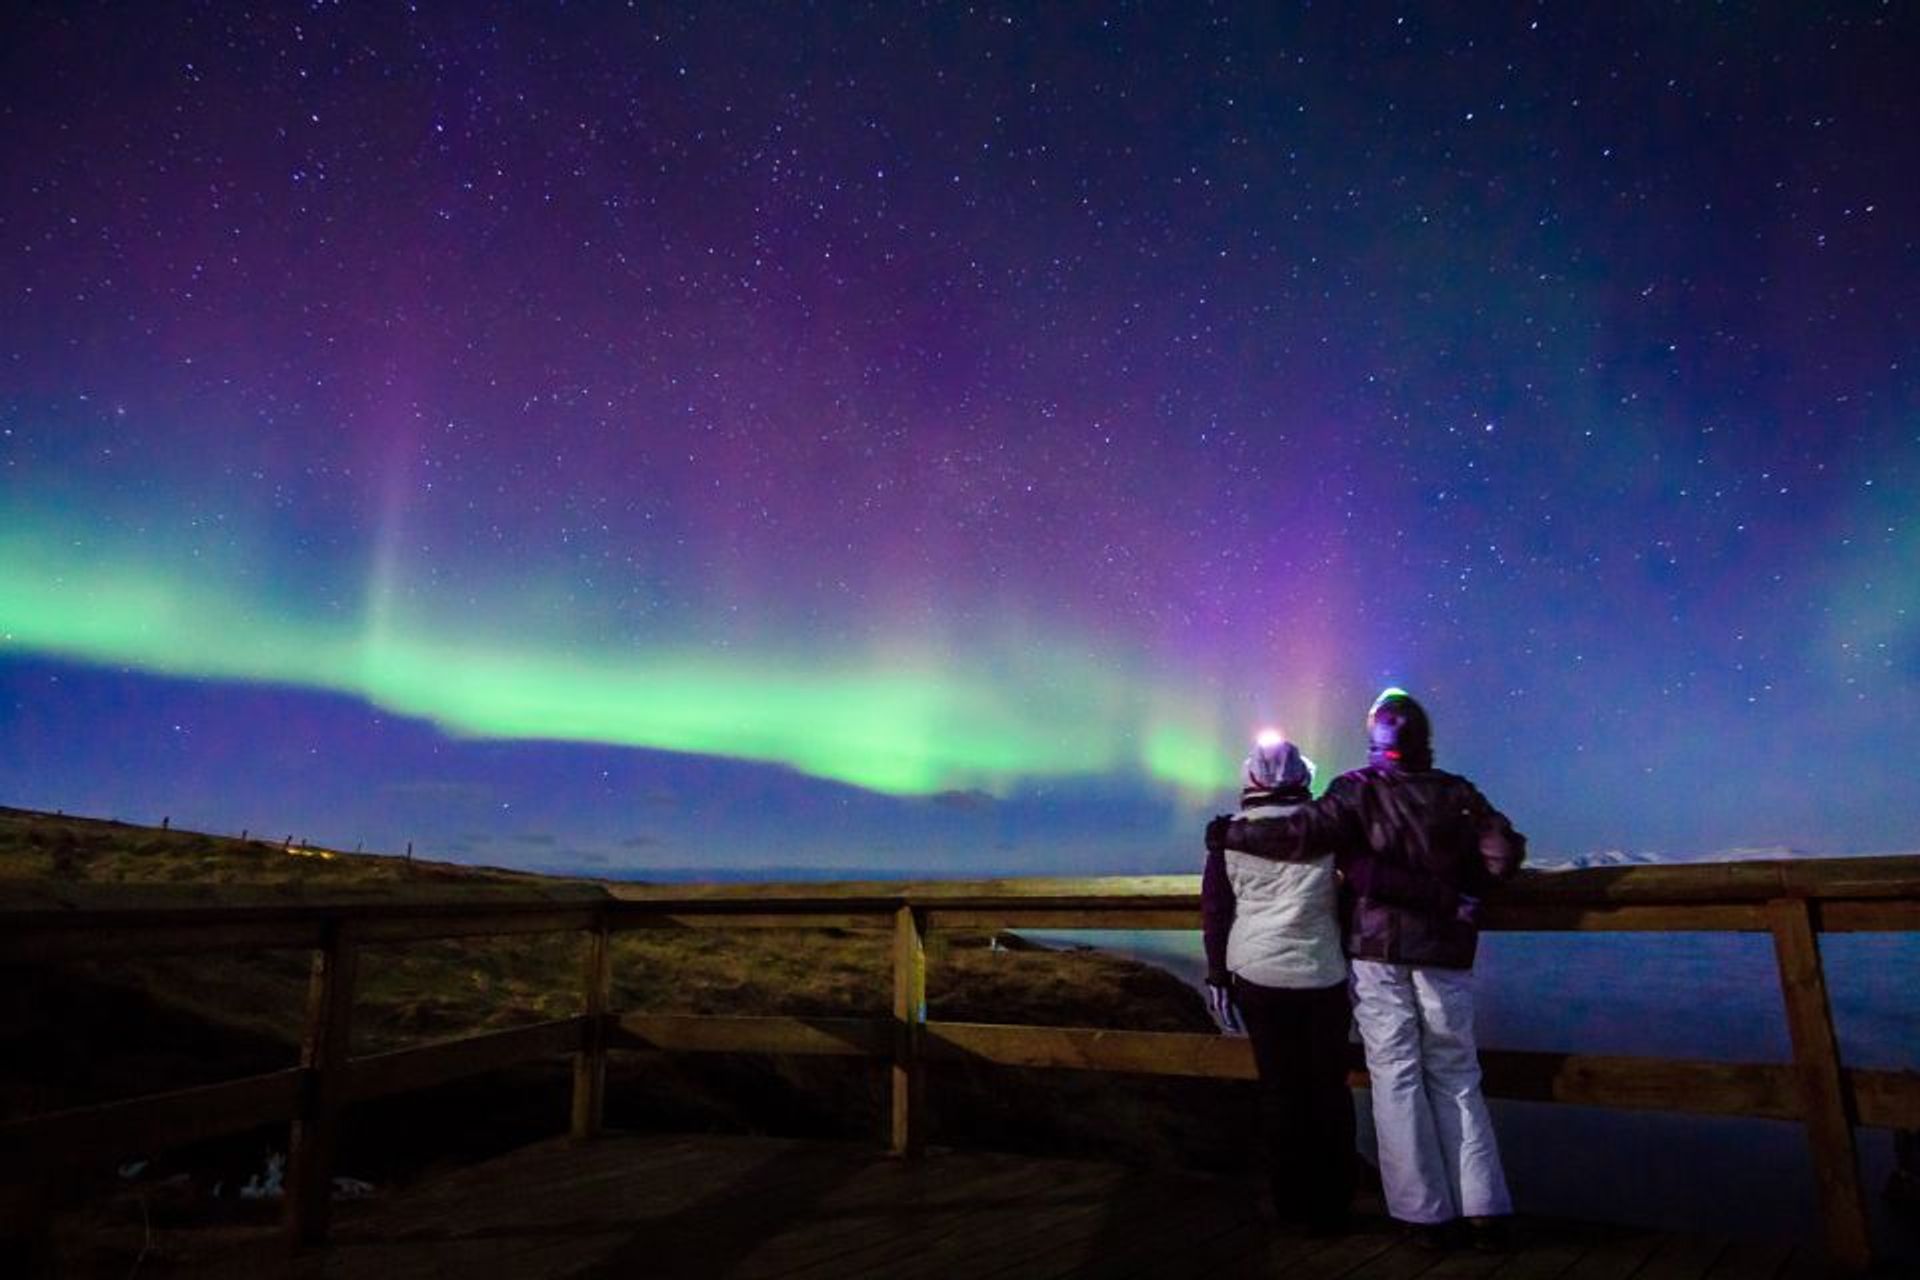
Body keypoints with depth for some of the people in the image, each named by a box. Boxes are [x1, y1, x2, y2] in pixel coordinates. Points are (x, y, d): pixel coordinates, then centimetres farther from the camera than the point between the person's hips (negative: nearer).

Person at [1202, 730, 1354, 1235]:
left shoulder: (1229, 835, 0)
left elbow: (1214, 911, 2)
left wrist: (1218, 977, 9)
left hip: (1256, 975, 1)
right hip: (1320, 973, -1)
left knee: (1278, 1086, 12)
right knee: (1328, 1087, 12)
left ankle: (1291, 1203, 22)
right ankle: (1330, 1207, 20)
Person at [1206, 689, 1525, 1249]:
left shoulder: (1358, 791, -6)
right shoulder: (1457, 793, 3)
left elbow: (1302, 834, -18)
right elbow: (1505, 853, -3)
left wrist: (1230, 832, -8)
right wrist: (1458, 888, 13)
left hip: (1378, 952, -3)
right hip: (1445, 954, 3)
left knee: (1396, 1077, 5)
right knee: (1456, 1077, 13)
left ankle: (1427, 1213, 9)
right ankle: (1484, 1209, 12)